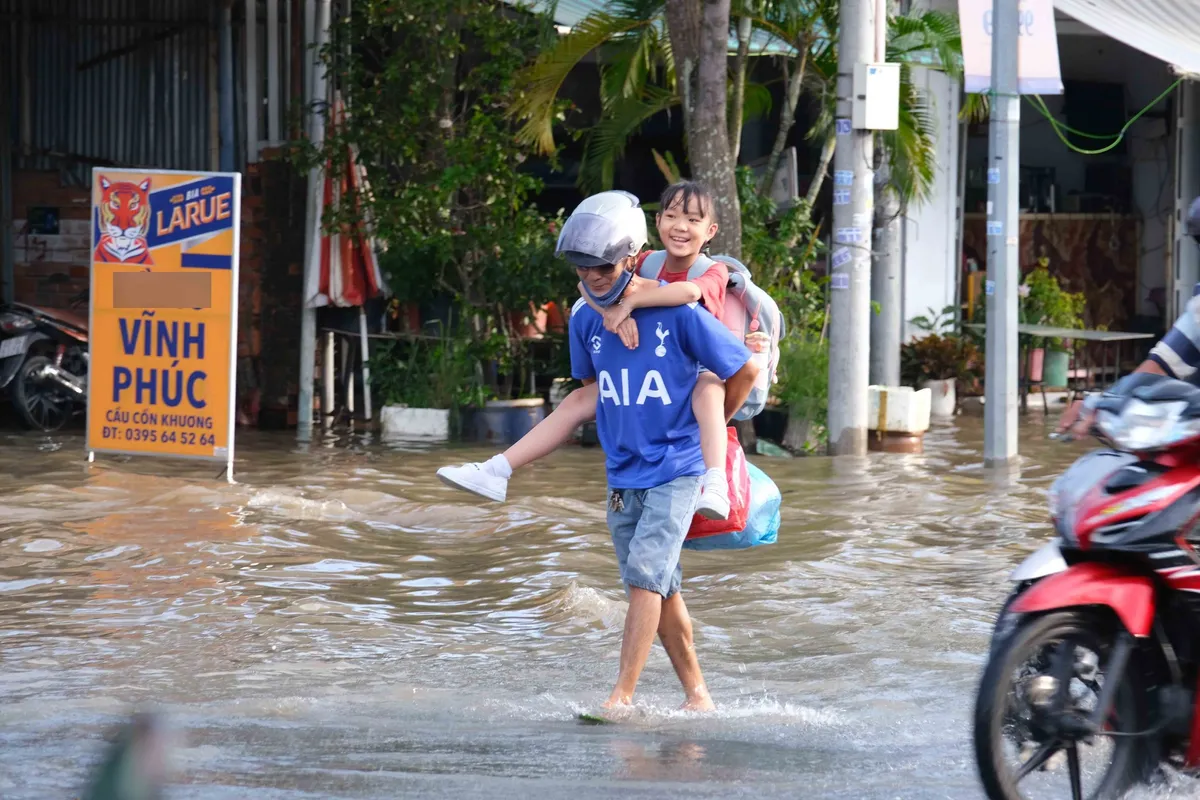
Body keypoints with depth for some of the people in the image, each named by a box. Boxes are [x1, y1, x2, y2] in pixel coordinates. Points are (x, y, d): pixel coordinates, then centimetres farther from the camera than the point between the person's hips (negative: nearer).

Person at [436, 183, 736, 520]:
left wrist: (629, 302, -37)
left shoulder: (714, 272, -14)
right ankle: (496, 472, -1)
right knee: (578, 401, -2)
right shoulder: (648, 263, 1)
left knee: (707, 392, -41)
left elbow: (689, 291, -41)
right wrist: (612, 311, -36)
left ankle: (715, 486, -60)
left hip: (701, 373, -6)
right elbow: (587, 283, -15)